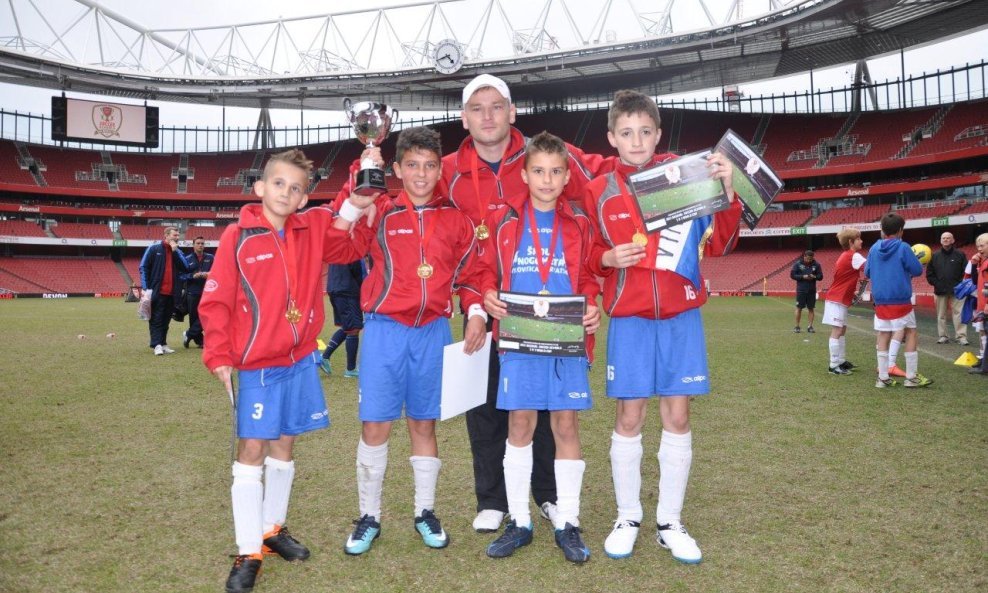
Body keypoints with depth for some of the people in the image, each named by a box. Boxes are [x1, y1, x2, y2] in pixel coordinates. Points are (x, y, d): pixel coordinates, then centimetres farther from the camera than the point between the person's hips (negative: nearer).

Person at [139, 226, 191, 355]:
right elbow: (144, 267, -2)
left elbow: (185, 267, -3)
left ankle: (163, 343, 17)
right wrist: (145, 287, -10)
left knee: (166, 319, 10)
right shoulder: (154, 248, 0)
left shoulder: (177, 251, 13)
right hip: (157, 291, -5)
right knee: (156, 319, -4)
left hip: (172, 292, 5)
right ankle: (157, 345, -6)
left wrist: (175, 251, -8)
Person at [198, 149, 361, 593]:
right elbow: (215, 301, -8)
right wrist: (218, 356, -13)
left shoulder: (314, 230, 3)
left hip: (301, 360, 4)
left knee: (283, 446, 15)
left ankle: (273, 529, 33)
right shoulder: (238, 237, -7)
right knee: (251, 451, -1)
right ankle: (248, 553, 9)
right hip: (257, 364, -4)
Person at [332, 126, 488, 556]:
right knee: (375, 425, 0)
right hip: (385, 328, -1)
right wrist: (352, 206, -20)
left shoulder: (455, 220, 6)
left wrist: (476, 313, -2)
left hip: (433, 331, 2)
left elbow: (468, 274, 12)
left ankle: (425, 513, 26)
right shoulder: (379, 213, 1)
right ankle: (369, 517, 18)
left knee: (424, 423, 12)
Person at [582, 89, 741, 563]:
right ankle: (627, 519, 22)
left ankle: (670, 522, 21)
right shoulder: (599, 191, 1)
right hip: (628, 319, 0)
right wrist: (608, 258, -11)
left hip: (681, 317, 1)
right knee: (629, 418, 5)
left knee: (677, 417, 6)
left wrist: (727, 194, -15)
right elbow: (587, 256, 10)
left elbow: (718, 244, -2)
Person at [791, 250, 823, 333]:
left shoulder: (816, 264, 3)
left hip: (812, 290, 2)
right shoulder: (798, 264, -2)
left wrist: (814, 277, -16)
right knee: (799, 308, 1)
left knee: (811, 308, 5)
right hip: (801, 290, -2)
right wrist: (803, 277, -16)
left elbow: (820, 276, 6)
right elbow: (792, 275, -4)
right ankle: (797, 326, 8)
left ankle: (810, 326, 11)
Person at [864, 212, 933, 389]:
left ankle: (883, 378, 6)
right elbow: (917, 270, -7)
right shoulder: (903, 247, -9)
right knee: (910, 333, 7)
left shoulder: (874, 248, 4)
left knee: (883, 336, 6)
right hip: (900, 300, -4)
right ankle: (911, 377, 8)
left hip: (880, 300, 4)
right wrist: (907, 268, 13)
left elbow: (867, 272, 12)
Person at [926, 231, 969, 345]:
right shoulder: (935, 255, 8)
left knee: (959, 313, -6)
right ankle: (943, 336, 13)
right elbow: (929, 273, 9)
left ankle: (961, 336, -5)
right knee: (941, 315, 6)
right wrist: (936, 284, -3)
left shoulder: (960, 254, 3)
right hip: (940, 290, 2)